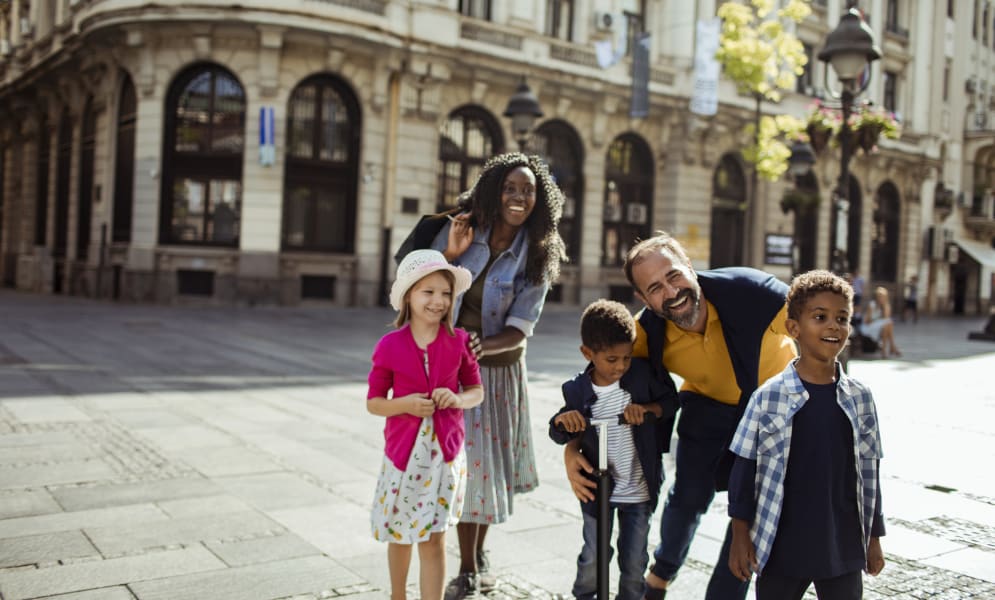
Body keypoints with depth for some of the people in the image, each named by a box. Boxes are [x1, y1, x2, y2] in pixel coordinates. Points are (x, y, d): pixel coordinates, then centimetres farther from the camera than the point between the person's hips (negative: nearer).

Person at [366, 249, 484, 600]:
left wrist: (456, 399, -16)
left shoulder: (459, 342, -5)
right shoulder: (390, 346, -9)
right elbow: (373, 402, -1)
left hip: (444, 453, 0)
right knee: (400, 535, 19)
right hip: (403, 452, 1)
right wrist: (404, 404, -20)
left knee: (433, 540, -1)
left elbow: (477, 391, 5)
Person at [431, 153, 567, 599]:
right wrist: (450, 254, -22)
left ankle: (480, 553, 37)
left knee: (493, 457, 14)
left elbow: (520, 328, -14)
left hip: (500, 368, 1)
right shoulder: (459, 231, -8)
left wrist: (481, 346, -33)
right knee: (464, 460, 3)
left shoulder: (536, 256, -9)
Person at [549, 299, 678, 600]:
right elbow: (559, 436, -2)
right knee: (593, 556, 14)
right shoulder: (577, 391, -12)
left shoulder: (641, 374, -13)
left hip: (639, 490, 1)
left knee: (634, 560, 12)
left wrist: (647, 408, -23)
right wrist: (562, 421, -26)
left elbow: (671, 400, -2)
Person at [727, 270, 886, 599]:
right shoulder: (769, 395, -10)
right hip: (781, 548, -3)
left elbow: (869, 470, 7)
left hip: (844, 548, 3)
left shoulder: (860, 397, 0)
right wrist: (740, 535, -5)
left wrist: (873, 537, 11)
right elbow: (745, 467, -5)